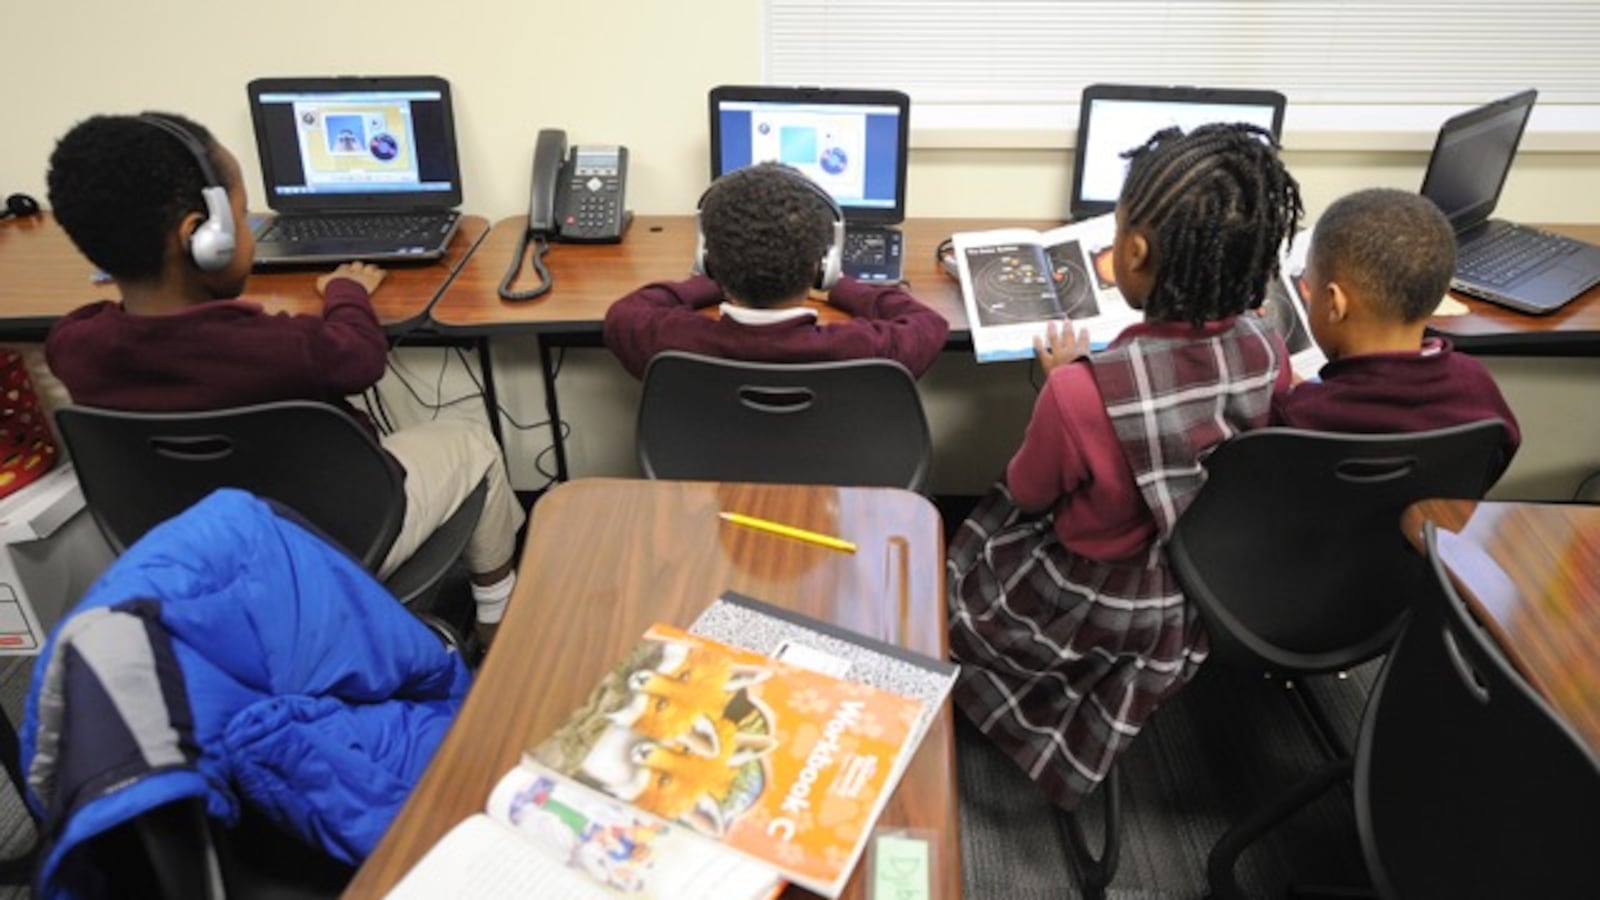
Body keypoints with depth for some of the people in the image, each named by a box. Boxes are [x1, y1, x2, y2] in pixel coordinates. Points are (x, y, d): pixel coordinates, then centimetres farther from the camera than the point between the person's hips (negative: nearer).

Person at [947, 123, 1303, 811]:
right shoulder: (1268, 351, -20)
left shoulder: (1082, 393, -37)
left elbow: (1029, 494, -15)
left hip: (1095, 608, -5)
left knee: (977, 540, 23)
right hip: (1202, 595, 5)